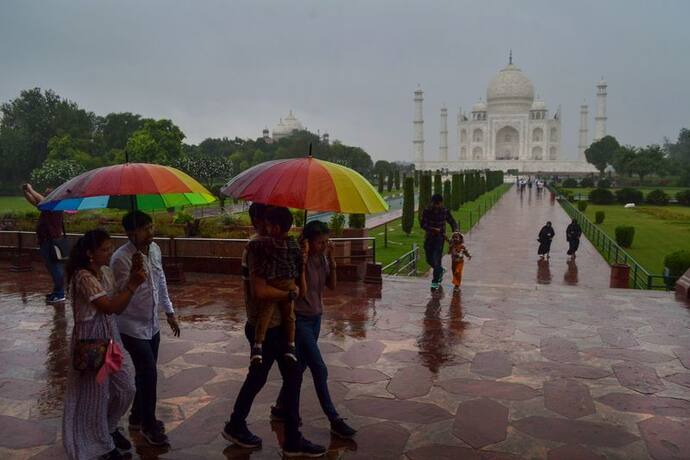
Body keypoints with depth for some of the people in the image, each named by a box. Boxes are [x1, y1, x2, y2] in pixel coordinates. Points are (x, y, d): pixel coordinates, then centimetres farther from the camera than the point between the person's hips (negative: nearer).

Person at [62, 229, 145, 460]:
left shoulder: (106, 272, 4)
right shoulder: (83, 277, -21)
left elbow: (118, 307, 4)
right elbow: (110, 307, -27)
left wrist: (130, 279, -6)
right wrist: (133, 285, -23)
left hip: (110, 335, 8)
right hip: (90, 338, -8)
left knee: (126, 388, 15)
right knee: (95, 394, 9)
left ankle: (110, 428, 40)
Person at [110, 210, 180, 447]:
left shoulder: (155, 249, 0)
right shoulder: (121, 258, -23)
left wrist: (169, 312, 15)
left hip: (152, 324, 7)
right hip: (132, 327, -7)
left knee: (145, 373, 18)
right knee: (149, 374, -5)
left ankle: (137, 417, 38)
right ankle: (149, 425, 16)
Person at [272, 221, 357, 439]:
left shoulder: (321, 258, 1)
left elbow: (332, 285, 1)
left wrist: (331, 260, -9)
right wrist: (303, 260, -27)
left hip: (316, 318, 8)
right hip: (300, 319, -8)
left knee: (300, 366, 16)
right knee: (319, 369, -6)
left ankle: (280, 408, 33)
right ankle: (334, 420, 3)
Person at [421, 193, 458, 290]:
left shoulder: (445, 212, -5)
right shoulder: (426, 211, -7)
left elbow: (453, 222, 5)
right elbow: (423, 224, -13)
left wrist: (455, 231, -15)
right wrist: (434, 229, -28)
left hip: (440, 238, -2)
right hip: (429, 238, 2)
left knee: (436, 259, -11)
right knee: (429, 259, 9)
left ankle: (435, 282, -2)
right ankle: (440, 270, 40)